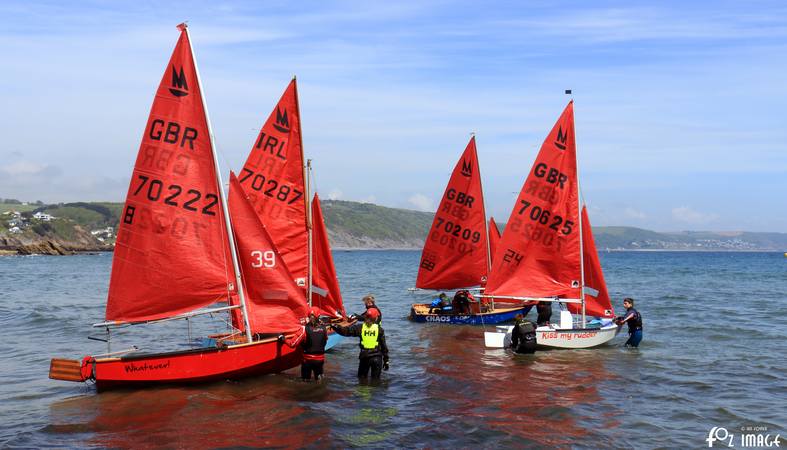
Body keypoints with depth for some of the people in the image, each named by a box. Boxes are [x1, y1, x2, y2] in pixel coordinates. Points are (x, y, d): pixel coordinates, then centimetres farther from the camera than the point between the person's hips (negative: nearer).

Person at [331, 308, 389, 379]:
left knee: (362, 377, 18)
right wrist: (386, 360, 5)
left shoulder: (360, 327, -2)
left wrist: (334, 326, 9)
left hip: (364, 356, 1)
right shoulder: (379, 329, -4)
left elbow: (345, 331, -4)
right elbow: (384, 346, -2)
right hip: (376, 357, -1)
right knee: (375, 379, 9)